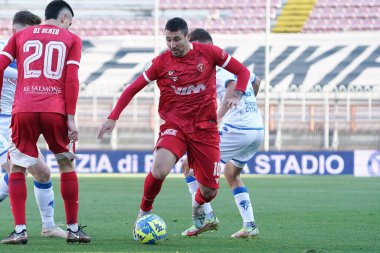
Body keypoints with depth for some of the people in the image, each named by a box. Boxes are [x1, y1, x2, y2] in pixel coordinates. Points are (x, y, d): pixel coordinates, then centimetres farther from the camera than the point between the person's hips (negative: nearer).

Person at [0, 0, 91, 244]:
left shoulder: (21, 36, 17)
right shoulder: (71, 39, 11)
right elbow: (72, 79, 0)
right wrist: (71, 117, -2)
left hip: (23, 111, 1)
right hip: (56, 111, -1)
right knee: (66, 165, 16)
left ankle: (20, 230, -3)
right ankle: (73, 228, 15)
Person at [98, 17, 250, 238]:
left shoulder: (209, 53, -3)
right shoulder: (161, 62, -3)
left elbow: (243, 71, 4)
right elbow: (133, 89, 4)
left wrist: (237, 95, -14)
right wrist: (113, 117, -3)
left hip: (205, 128, 1)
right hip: (174, 126, -1)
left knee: (210, 190, 1)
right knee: (159, 171, -30)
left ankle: (198, 205, 40)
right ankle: (144, 212, -2)